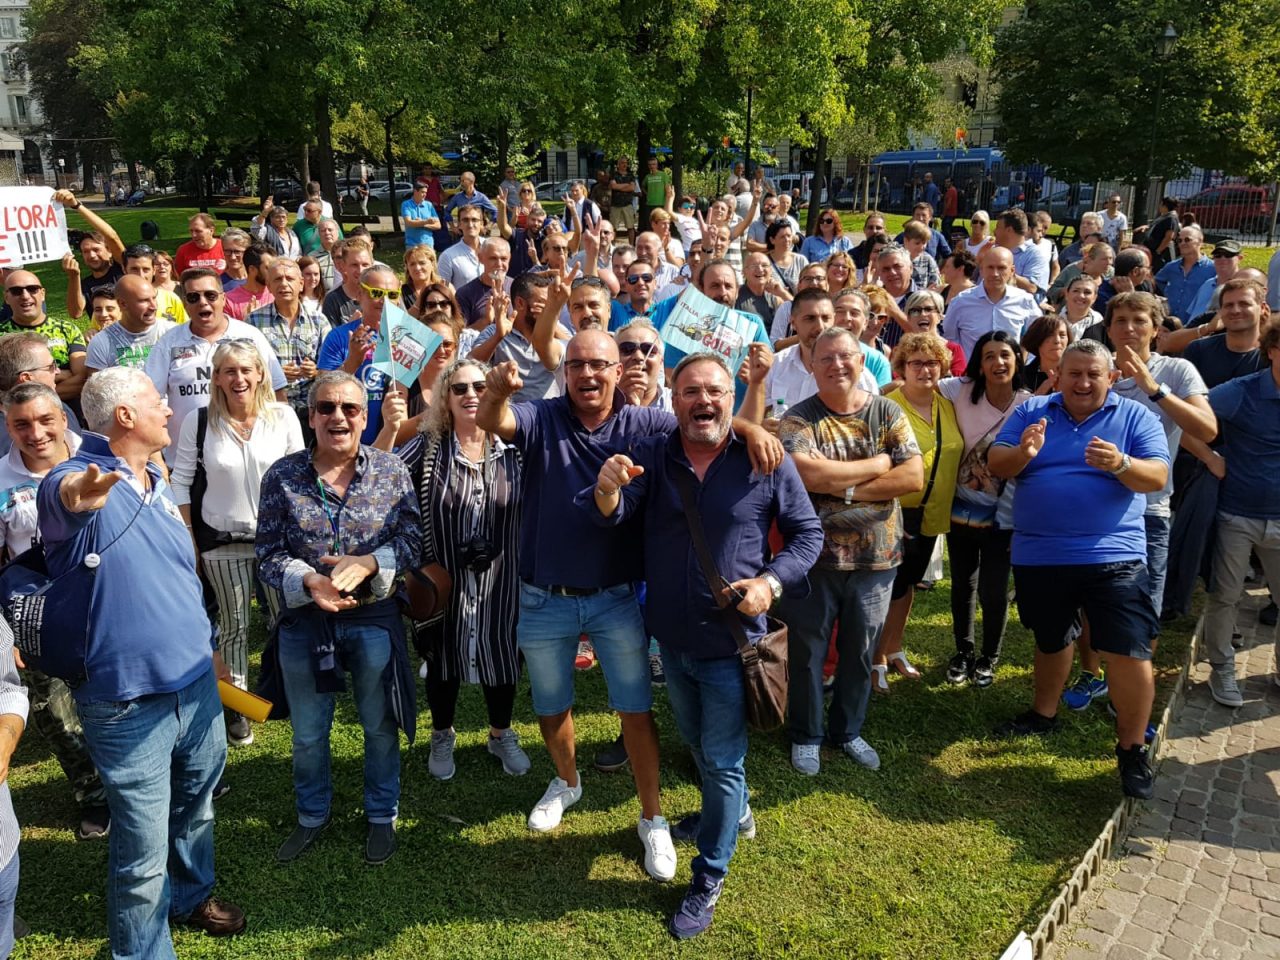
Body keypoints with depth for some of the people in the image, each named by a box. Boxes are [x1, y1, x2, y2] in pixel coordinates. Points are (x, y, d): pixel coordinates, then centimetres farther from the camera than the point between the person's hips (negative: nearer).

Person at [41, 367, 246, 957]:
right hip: (128, 700, -7)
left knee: (196, 807, 26)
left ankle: (191, 896, 51)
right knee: (143, 852, 4)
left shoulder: (158, 487, 9)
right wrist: (76, 495, -65)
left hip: (197, 684, 8)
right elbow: (57, 497, -42)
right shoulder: (78, 482, -16)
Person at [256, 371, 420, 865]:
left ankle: (382, 815, 38)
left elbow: (410, 541, -7)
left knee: (379, 726, 16)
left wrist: (367, 563, -25)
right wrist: (309, 581, -24)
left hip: (374, 619, 0)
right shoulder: (282, 475, -7)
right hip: (304, 621, 1)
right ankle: (312, 815, 42)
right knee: (307, 733, 18)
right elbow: (268, 554, -6)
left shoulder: (390, 469, -7)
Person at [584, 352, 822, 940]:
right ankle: (733, 812, 54)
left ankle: (709, 880, 24)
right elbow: (610, 516, -19)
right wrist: (607, 488, -43)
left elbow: (807, 533, -4)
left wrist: (772, 582, -21)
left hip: (732, 639, -4)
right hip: (671, 636, 4)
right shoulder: (651, 456, -7)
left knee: (721, 759, 6)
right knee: (697, 743, 26)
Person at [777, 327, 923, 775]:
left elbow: (914, 477, -9)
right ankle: (805, 735, 30)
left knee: (860, 652, 16)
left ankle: (848, 731, 36)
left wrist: (847, 488, -18)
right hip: (816, 555, -2)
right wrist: (877, 464, -15)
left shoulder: (887, 413, 1)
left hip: (876, 557, 3)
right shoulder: (799, 418, -7)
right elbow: (806, 474, -25)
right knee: (808, 652, 10)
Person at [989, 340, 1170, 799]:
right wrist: (1024, 453, -26)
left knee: (1129, 652, -8)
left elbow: (1157, 476, -10)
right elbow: (996, 467, -4)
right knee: (1050, 641, 21)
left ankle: (1132, 749, 8)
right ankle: (1044, 712, 43)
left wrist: (1120, 464, -31)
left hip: (1113, 557, -2)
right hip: (1038, 556, 3)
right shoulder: (1030, 412, 3)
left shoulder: (1136, 416, -1)